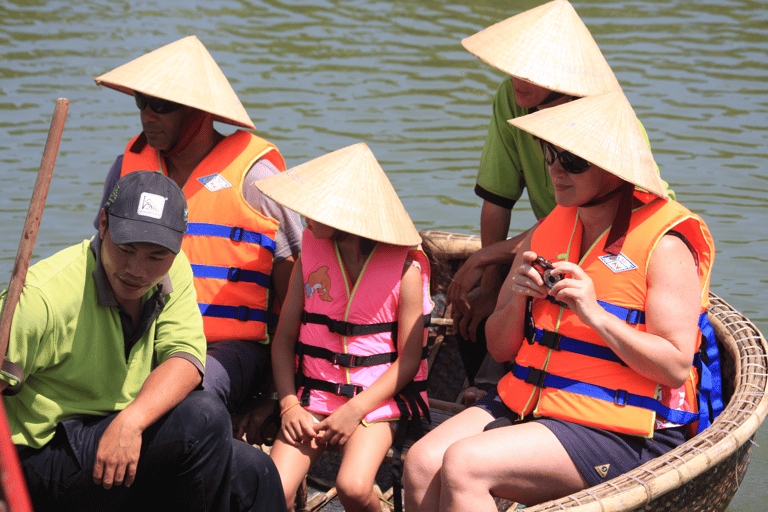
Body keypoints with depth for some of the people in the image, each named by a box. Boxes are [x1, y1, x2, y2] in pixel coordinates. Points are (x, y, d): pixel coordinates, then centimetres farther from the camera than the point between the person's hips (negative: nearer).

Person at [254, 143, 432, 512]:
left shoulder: (405, 269, -6)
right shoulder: (311, 256, 5)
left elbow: (408, 359, -5)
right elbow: (284, 338, 7)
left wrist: (355, 411, -15)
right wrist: (289, 406, -8)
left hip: (379, 399, -3)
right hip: (314, 395, 3)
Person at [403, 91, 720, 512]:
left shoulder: (663, 245, -9)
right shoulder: (547, 232, 12)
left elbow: (677, 368, -15)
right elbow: (499, 348, 15)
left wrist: (595, 314, -23)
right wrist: (516, 298, -7)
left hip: (619, 432, -7)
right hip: (525, 402, 7)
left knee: (462, 465, -24)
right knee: (421, 464, -15)